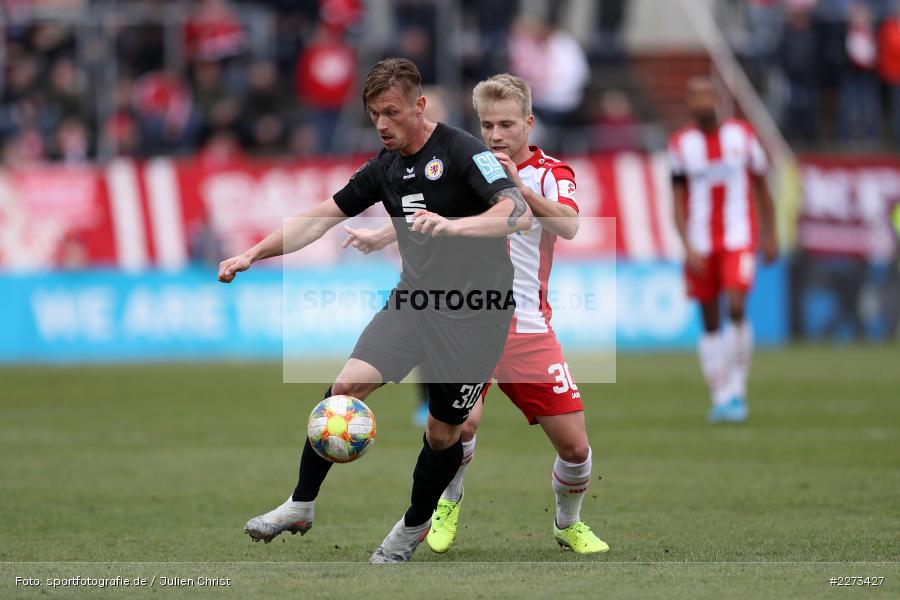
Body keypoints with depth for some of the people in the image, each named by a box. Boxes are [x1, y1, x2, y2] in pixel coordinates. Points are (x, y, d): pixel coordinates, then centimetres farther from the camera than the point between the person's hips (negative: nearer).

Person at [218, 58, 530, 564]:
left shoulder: (461, 151, -14)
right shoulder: (385, 167, 7)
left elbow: (519, 213, -25)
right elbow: (323, 217, 14)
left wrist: (452, 225, -41)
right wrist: (253, 255, 8)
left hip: (473, 314, -5)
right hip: (414, 298, 5)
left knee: (443, 434, 3)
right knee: (347, 386, -12)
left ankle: (414, 528, 28)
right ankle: (301, 506, -1)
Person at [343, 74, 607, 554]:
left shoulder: (553, 173, 0)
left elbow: (569, 227, -21)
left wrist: (520, 188, -34)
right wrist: (379, 237, 12)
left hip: (529, 329, 0)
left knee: (574, 445, -4)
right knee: (463, 421, -25)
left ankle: (568, 525, 27)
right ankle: (447, 504, 7)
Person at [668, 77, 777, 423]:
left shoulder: (741, 136, 2)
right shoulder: (681, 145, 2)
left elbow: (760, 187, 11)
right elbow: (678, 202, 1)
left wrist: (770, 236, 10)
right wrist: (688, 248, -9)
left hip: (739, 239, -2)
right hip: (701, 244, 2)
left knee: (736, 307, -19)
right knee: (710, 320, 5)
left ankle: (736, 390, -10)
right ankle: (720, 398, 13)